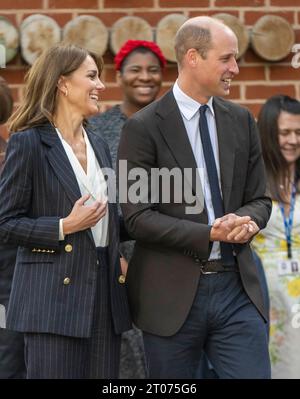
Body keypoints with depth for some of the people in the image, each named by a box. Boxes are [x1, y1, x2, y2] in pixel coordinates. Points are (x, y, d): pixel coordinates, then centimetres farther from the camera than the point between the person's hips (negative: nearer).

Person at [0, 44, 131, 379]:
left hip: (104, 295, 7)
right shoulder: (29, 142, -5)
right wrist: (64, 228, -16)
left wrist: (118, 258, 11)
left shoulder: (98, 145, 16)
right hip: (55, 298, -7)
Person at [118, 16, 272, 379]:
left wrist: (247, 220, -10)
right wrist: (209, 233, -20)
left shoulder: (241, 121, 10)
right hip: (173, 294, -4)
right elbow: (136, 216, -11)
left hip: (237, 288, 4)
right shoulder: (143, 128, -7)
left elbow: (259, 199, 14)